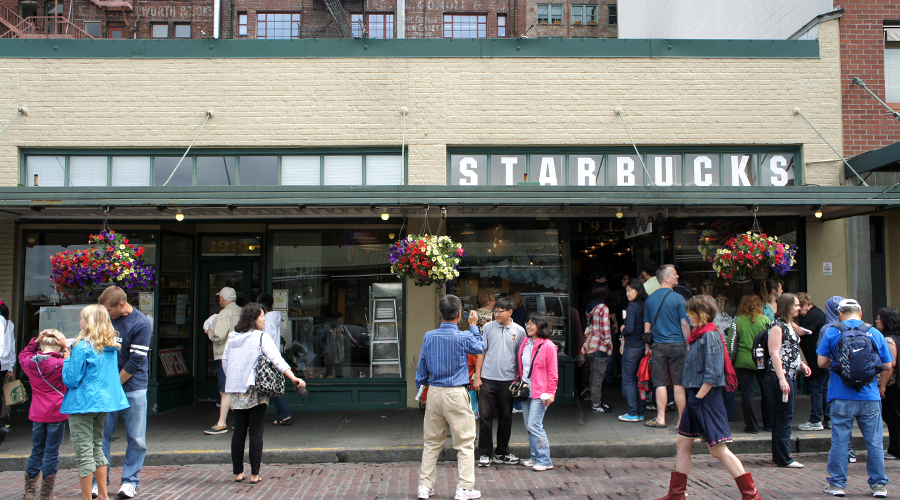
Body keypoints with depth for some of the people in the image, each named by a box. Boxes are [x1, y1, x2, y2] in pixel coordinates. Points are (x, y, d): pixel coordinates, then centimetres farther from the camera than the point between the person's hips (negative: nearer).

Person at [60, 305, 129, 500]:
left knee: (84, 453, 0)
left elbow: (71, 380, -14)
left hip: (83, 403, -8)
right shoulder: (110, 347, 7)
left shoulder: (82, 347, -15)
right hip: (104, 402, 8)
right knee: (97, 447, 20)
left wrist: (66, 357, 0)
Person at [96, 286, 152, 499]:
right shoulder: (106, 319, 4)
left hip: (132, 388, -4)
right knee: (101, 435, 6)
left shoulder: (141, 324, -10)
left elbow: (136, 361, -11)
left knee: (136, 438, 2)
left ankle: (129, 481, 14)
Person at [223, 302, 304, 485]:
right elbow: (276, 359, -18)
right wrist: (293, 377, -23)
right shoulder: (261, 337, -8)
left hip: (236, 391, 5)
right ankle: (254, 474, 3)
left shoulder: (233, 338, 9)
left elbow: (225, 361, 16)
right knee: (256, 431, 1)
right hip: (255, 390, -5)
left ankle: (237, 472, 17)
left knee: (239, 431, 12)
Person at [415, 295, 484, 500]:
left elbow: (421, 366, 10)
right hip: (456, 394, -4)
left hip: (434, 393, 5)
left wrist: (420, 386, 25)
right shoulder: (464, 337, -11)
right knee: (465, 443, 5)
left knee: (432, 442, 14)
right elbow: (480, 348, 12)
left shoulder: (429, 336, 1)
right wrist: (473, 326, 21)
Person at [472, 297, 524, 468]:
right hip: (488, 379, -1)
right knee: (486, 416, 0)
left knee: (506, 418, 10)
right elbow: (481, 352, 5)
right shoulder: (488, 328, 2)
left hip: (508, 380, 1)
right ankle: (484, 454, 10)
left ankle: (501, 453, 24)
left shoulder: (519, 331, 4)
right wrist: (477, 376, -1)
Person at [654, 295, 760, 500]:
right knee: (682, 443, 11)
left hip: (707, 399, -10)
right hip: (696, 397, 10)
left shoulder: (710, 336, -16)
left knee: (718, 449, -4)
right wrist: (692, 400, 15)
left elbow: (712, 375, -21)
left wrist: (698, 398, -17)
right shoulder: (698, 335, 12)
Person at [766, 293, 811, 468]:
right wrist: (782, 379, -24)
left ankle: (778, 456, 18)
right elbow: (774, 353, -18)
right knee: (785, 416, -8)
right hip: (780, 376, -9)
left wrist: (801, 365, 10)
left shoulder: (791, 326, 18)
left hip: (790, 376, 9)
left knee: (781, 416, 12)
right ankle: (783, 458, -4)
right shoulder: (777, 327, -11)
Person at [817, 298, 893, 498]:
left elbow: (822, 362, -1)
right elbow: (887, 365, 6)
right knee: (875, 442, 10)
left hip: (842, 397, -1)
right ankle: (878, 485, 17)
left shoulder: (832, 332, -2)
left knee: (839, 442, 5)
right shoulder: (875, 333, 2)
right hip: (870, 398, 1)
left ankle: (837, 484, 10)